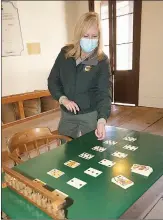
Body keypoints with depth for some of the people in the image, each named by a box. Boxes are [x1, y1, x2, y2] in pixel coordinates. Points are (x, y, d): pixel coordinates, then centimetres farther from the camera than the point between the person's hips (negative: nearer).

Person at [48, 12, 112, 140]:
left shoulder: (102, 61, -12)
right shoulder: (65, 53, -4)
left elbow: (104, 93, -18)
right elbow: (52, 81, 2)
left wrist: (102, 120, -33)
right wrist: (63, 99, -15)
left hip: (90, 115, -3)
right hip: (67, 114, 3)